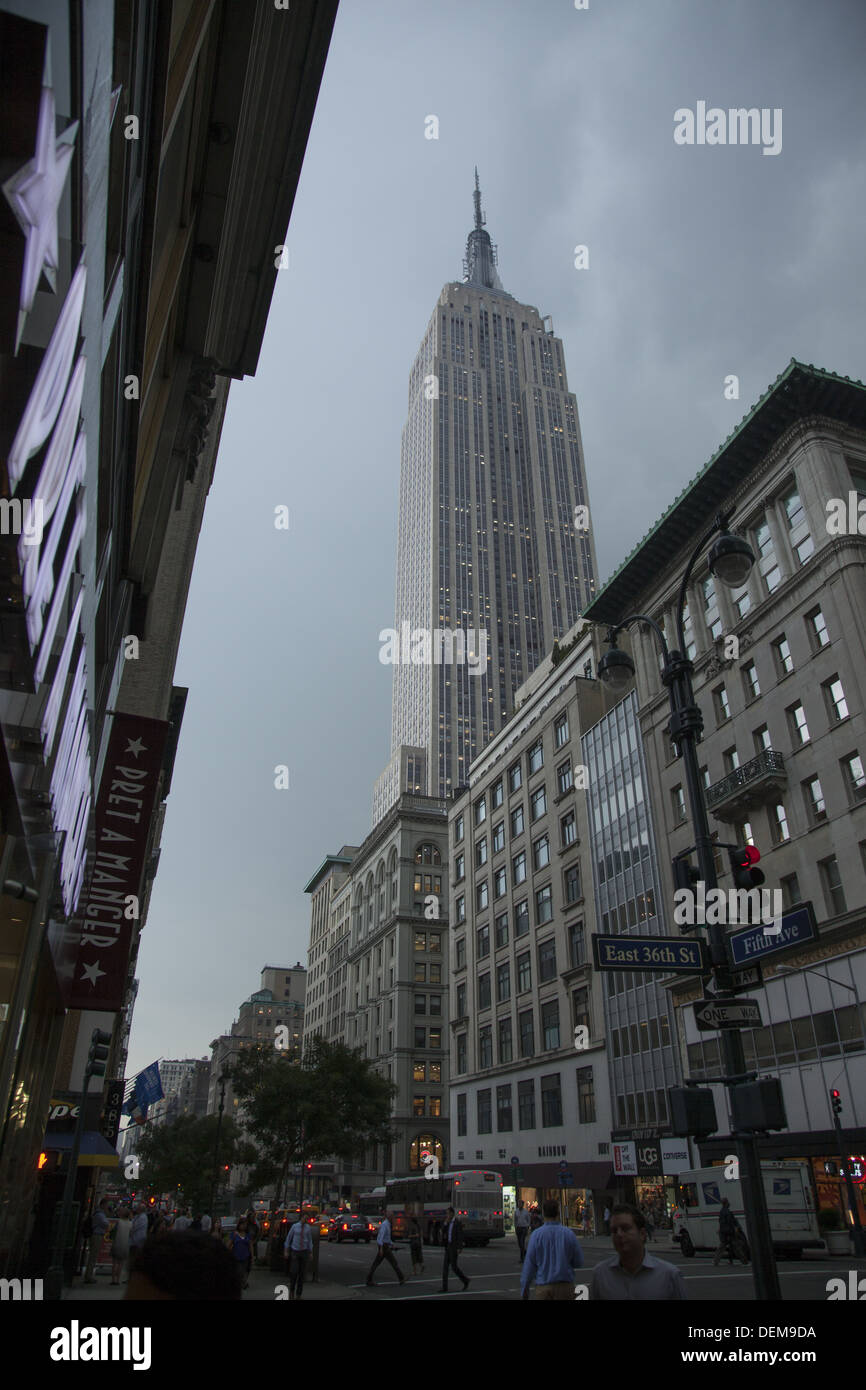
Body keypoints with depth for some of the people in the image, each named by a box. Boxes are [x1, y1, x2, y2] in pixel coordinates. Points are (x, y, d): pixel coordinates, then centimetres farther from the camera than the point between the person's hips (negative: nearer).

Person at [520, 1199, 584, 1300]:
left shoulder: (536, 1235, -8)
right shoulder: (569, 1234, -6)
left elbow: (529, 1264, -7)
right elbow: (579, 1263, 3)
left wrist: (524, 1288, 3)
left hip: (543, 1287, -1)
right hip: (565, 1285, 1)